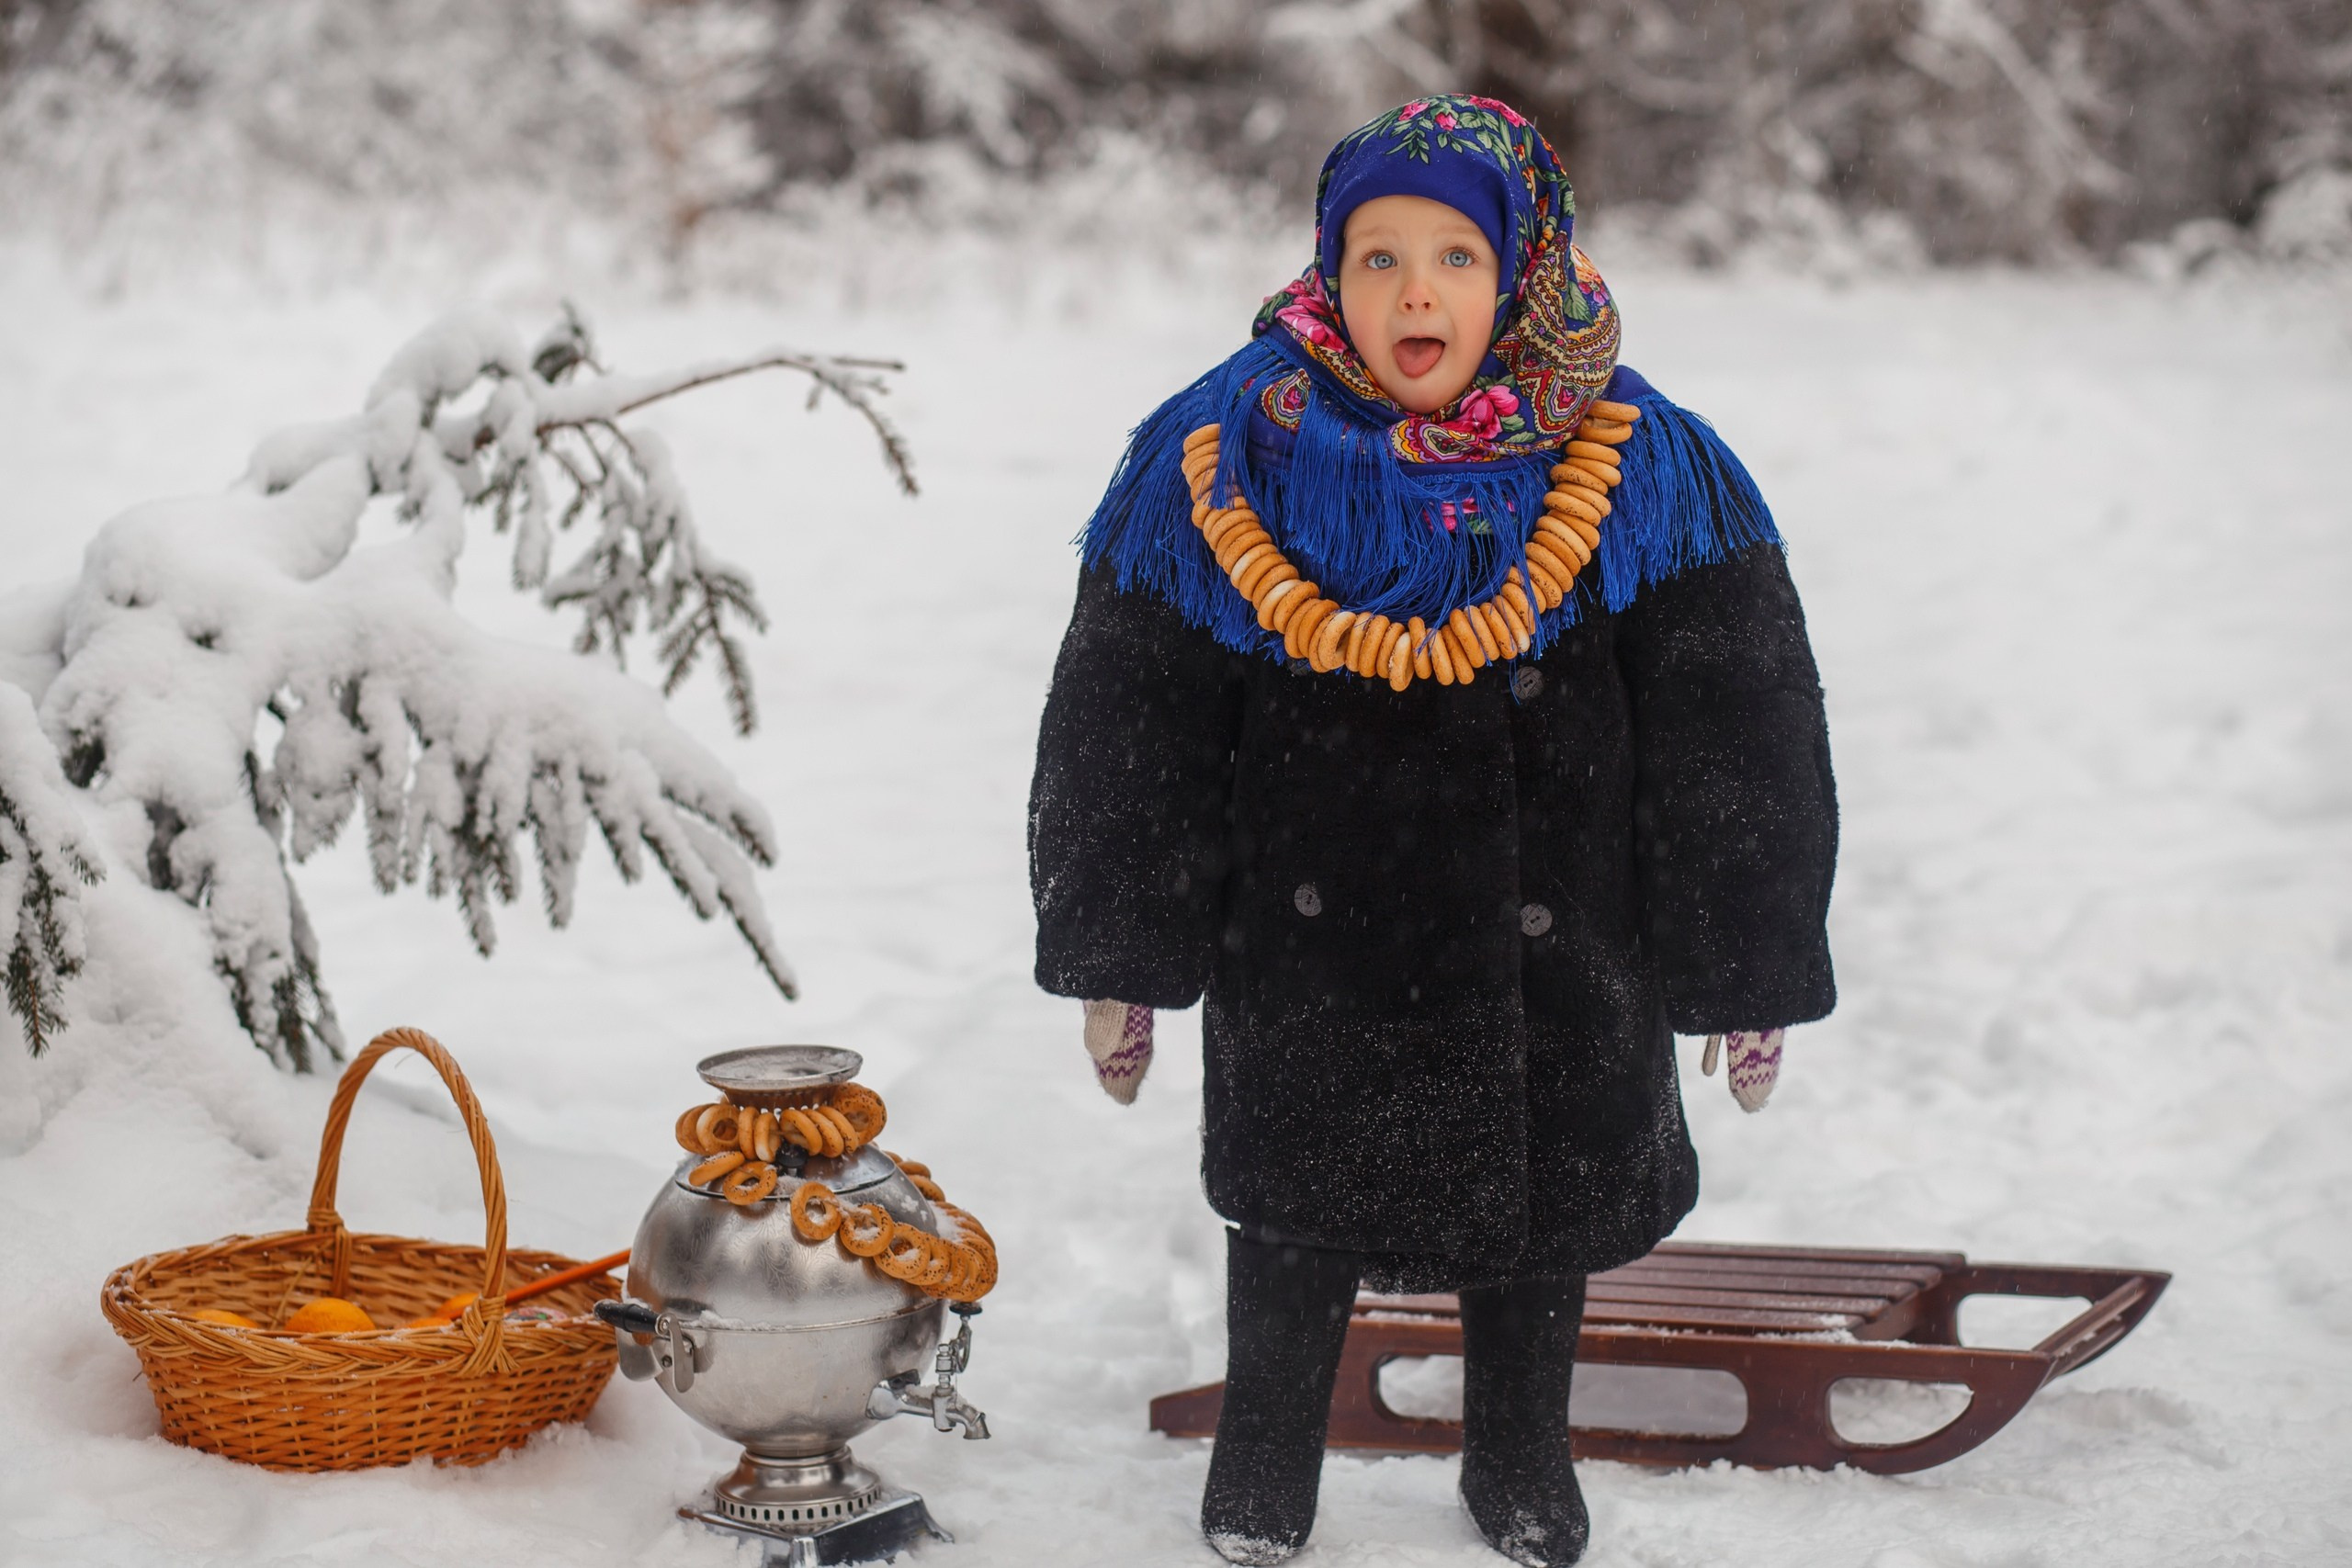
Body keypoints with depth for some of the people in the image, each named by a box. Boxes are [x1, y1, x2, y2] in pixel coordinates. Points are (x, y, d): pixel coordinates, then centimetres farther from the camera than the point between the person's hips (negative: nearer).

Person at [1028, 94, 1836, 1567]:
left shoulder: (1644, 476, -12)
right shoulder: (1232, 460, -11)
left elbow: (1740, 746, -4)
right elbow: (1126, 733, -3)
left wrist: (1748, 976, -3)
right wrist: (1120, 962, -2)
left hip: (1558, 971, 1)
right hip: (1304, 959, 0)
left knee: (1538, 1219, 18)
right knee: (1294, 1219, 17)